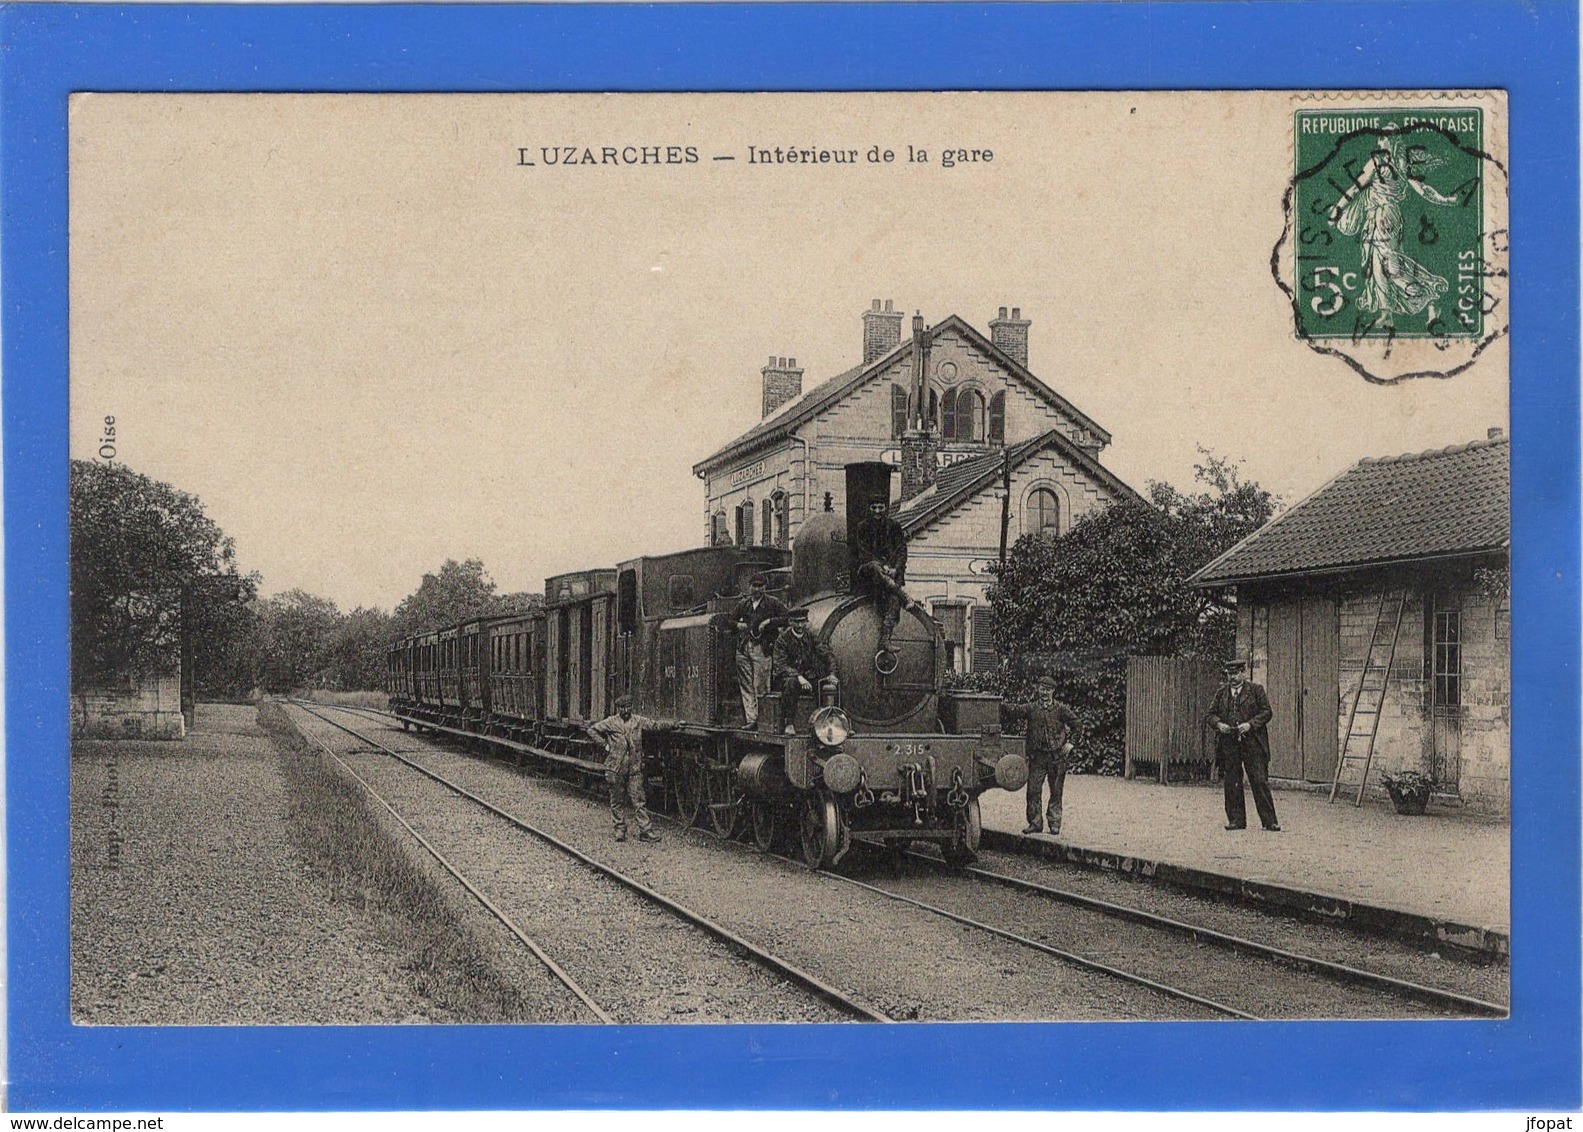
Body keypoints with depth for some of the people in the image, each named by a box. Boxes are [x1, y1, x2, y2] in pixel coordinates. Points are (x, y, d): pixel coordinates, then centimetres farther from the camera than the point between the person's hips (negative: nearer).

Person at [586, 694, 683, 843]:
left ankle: (645, 831, -3)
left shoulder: (638, 721, 7)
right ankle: (620, 830, 14)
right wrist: (604, 744, 0)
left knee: (639, 800, -2)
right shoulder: (610, 722, 2)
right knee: (617, 800, 5)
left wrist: (672, 726, -16)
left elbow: (655, 725, -1)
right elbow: (592, 729, 9)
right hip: (615, 768, -1)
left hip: (634, 769, 1)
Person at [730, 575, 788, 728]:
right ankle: (750, 719, 8)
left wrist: (769, 622, -11)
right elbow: (730, 619, 26)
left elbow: (787, 618, -3)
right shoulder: (744, 604, 17)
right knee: (746, 687, 4)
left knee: (760, 686, -8)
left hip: (761, 648, -5)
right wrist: (738, 625, 5)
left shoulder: (773, 603, 4)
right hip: (743, 648, 5)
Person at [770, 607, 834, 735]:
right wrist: (798, 677, -29)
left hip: (810, 677, 4)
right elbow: (780, 665, -15)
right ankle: (789, 723, -33)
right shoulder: (783, 639, -5)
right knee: (791, 682, -38)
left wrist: (832, 674, -17)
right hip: (790, 675, -4)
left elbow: (827, 655, 1)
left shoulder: (811, 638, 7)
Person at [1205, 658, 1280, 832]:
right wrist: (1219, 724, -7)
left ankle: (1269, 821, -1)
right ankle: (1236, 820, 12)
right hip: (1229, 744, 3)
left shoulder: (1255, 690, 3)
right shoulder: (1221, 693, 13)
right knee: (1232, 783, 4)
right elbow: (1211, 713, 14)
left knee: (1260, 782, -4)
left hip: (1253, 744, -3)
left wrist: (1250, 724, -14)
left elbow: (1266, 711, 0)